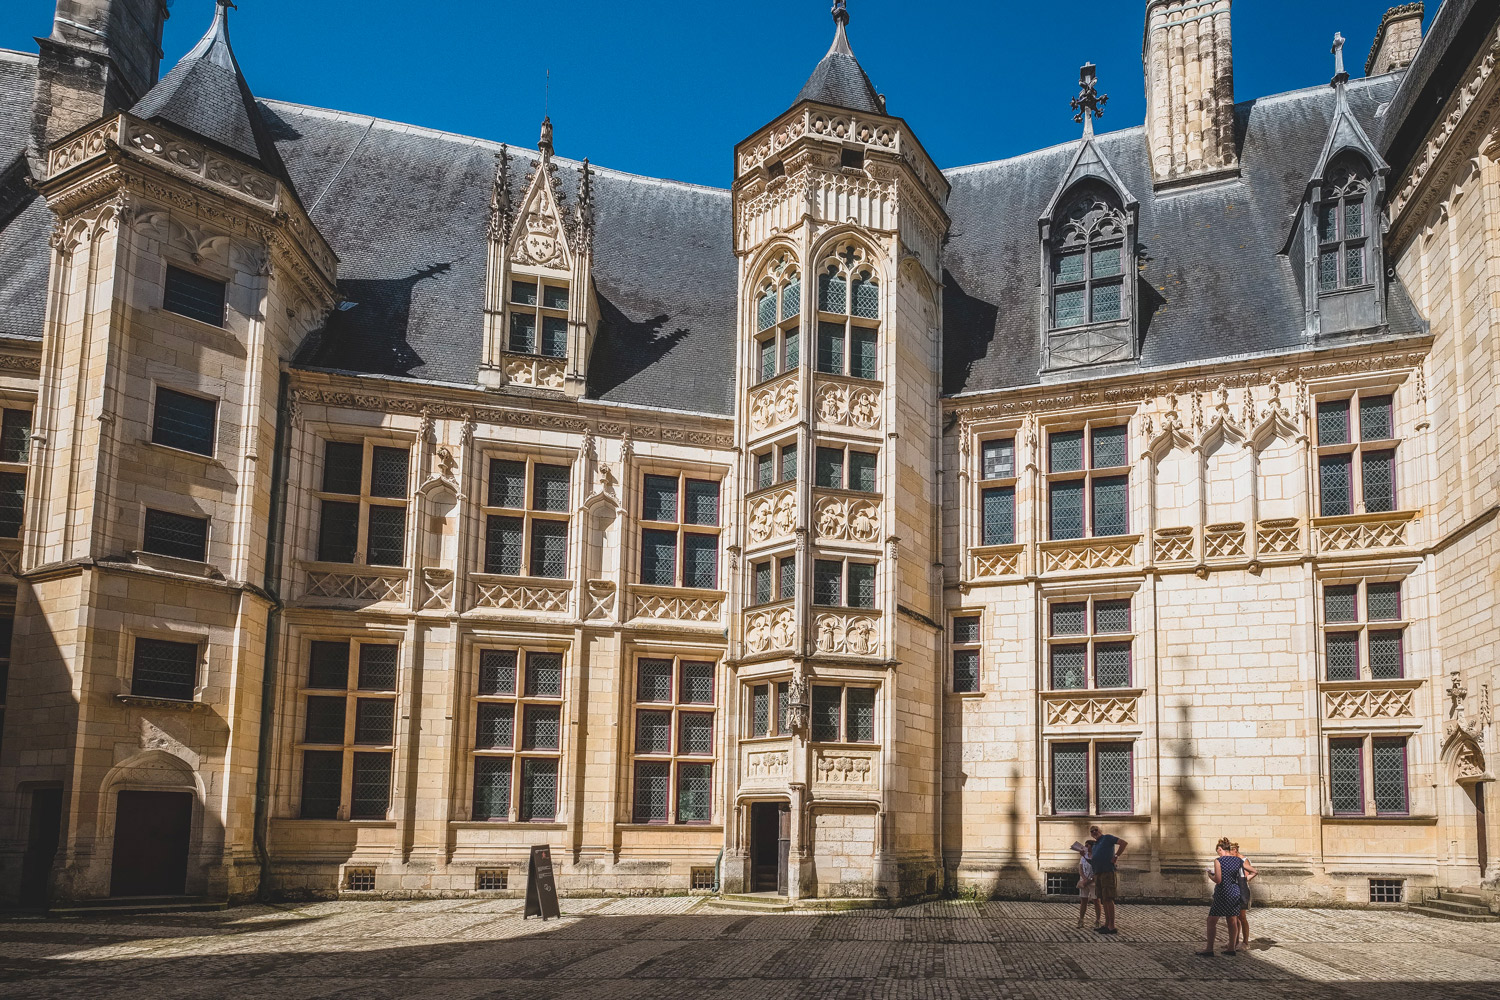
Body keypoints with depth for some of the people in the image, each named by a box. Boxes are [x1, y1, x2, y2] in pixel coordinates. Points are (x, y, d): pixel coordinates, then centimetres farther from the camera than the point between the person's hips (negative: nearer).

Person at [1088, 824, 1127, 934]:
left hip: (1108, 872, -8)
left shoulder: (1107, 838, 2)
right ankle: (1107, 924, 13)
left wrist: (1116, 856, -12)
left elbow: (1124, 843, -8)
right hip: (1098, 874, 8)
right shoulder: (1095, 845, 24)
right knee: (1104, 900, 9)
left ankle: (1112, 927, -14)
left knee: (1108, 899, -12)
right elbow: (1092, 861, 25)